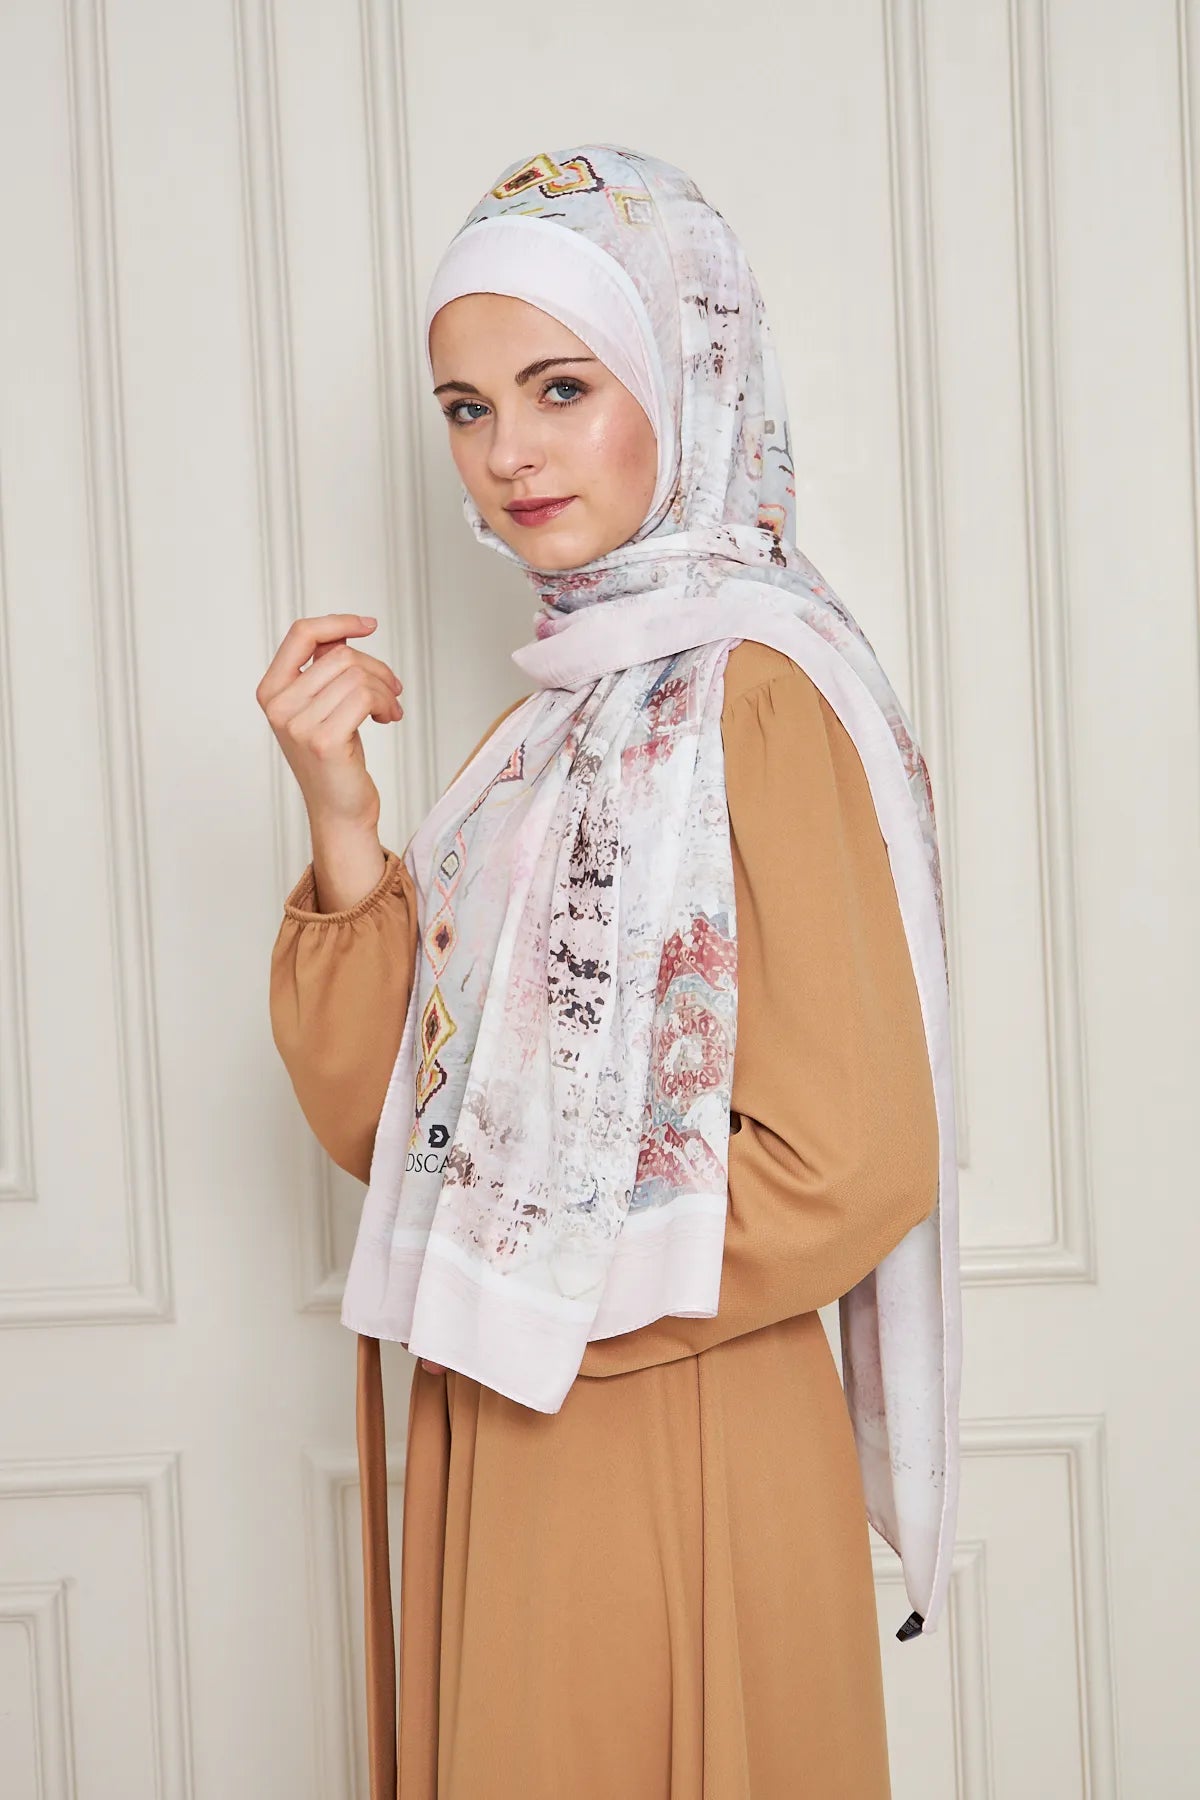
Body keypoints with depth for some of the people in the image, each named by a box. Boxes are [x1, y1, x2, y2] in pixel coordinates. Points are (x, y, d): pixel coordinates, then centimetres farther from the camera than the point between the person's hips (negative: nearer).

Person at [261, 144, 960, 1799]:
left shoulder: (753, 689, -16)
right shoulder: (569, 705, 8)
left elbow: (850, 1166, -20)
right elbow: (383, 1122, 4)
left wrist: (542, 1297, -11)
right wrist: (343, 826, -10)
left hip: (676, 1462, -7)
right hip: (505, 1458, 8)